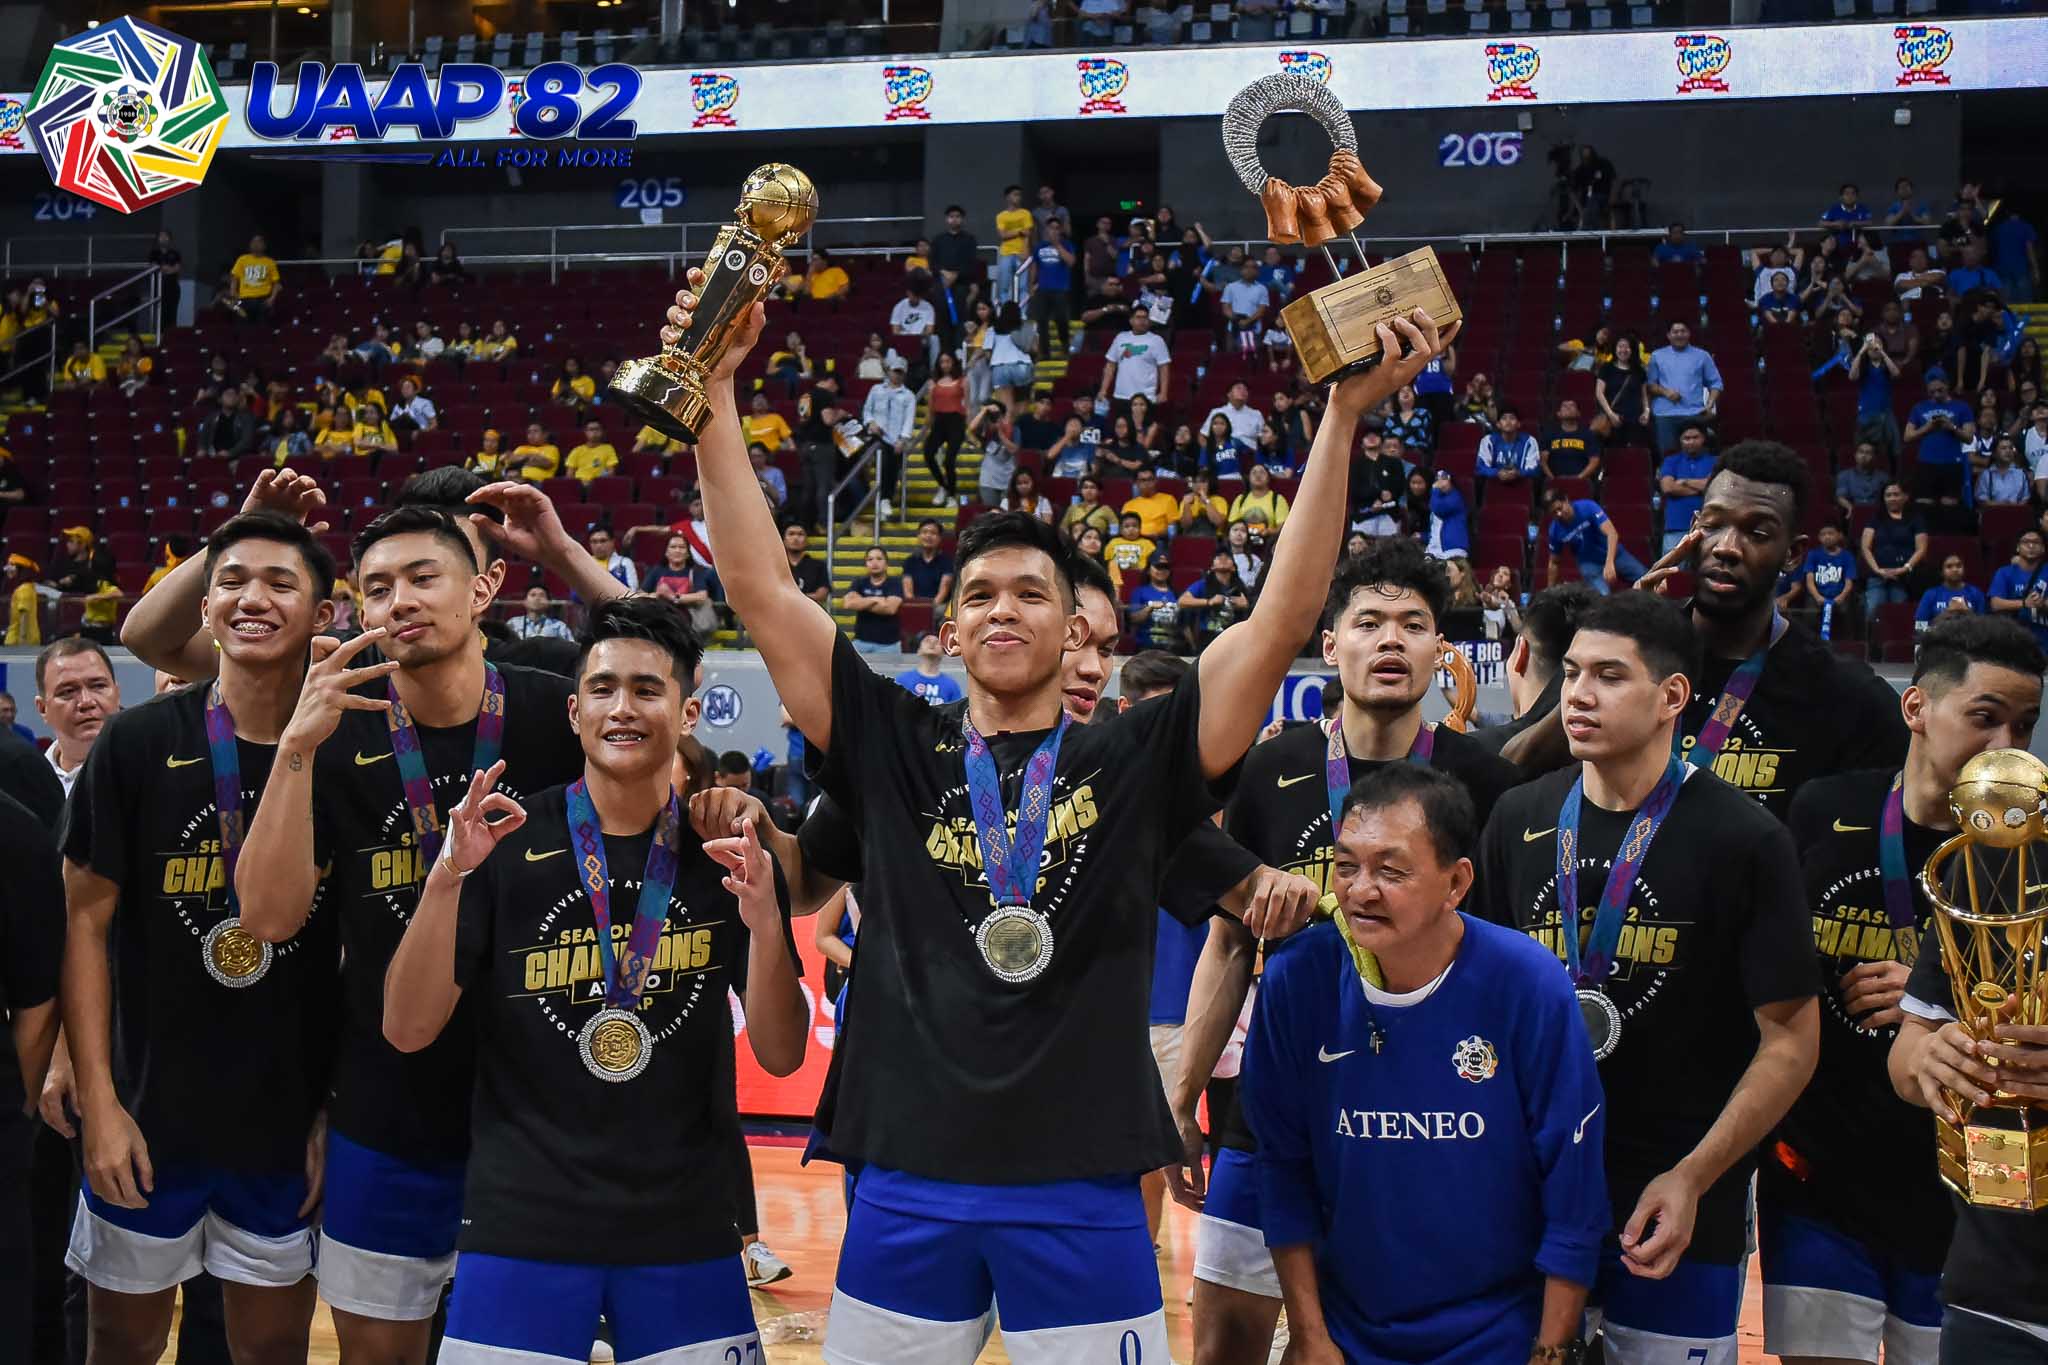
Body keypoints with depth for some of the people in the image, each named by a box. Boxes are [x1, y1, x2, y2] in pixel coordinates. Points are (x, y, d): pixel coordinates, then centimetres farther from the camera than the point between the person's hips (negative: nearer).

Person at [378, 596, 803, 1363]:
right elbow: (407, 1032, -6)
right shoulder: (505, 844, -3)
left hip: (687, 1231, 1)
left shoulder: (729, 855, 1)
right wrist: (448, 876, -20)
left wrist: (765, 925, -19)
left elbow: (780, 1056, -1)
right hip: (522, 1226, -1)